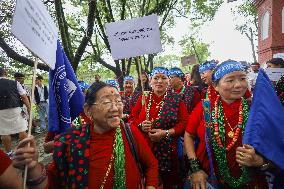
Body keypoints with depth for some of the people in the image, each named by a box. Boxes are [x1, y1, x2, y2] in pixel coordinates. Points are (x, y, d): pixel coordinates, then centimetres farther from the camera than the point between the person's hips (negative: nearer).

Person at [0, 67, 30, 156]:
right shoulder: (15, 83, -1)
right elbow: (24, 97, -6)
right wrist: (29, 108, 0)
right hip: (15, 109, -1)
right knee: (22, 130, 7)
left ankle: (8, 152, 19)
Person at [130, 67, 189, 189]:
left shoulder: (176, 99, -1)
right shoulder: (143, 98, 5)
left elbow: (184, 123, -5)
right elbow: (132, 118, 7)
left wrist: (166, 133, -18)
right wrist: (141, 125, -14)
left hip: (168, 150, -1)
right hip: (145, 149, 2)